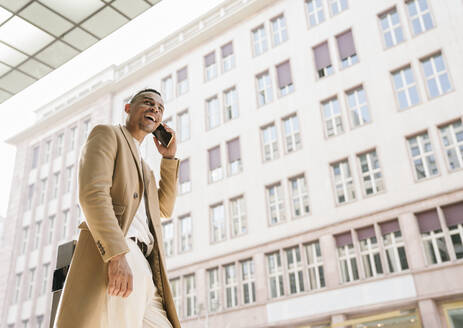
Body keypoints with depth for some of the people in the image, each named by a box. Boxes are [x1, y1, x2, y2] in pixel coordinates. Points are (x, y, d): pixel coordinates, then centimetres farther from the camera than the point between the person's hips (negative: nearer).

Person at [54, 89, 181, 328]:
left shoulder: (143, 168, 33)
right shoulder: (106, 134, 7)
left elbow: (164, 209, 27)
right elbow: (92, 193, -9)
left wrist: (169, 156, 21)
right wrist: (117, 255, -22)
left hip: (145, 272, 8)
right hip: (111, 262, -8)